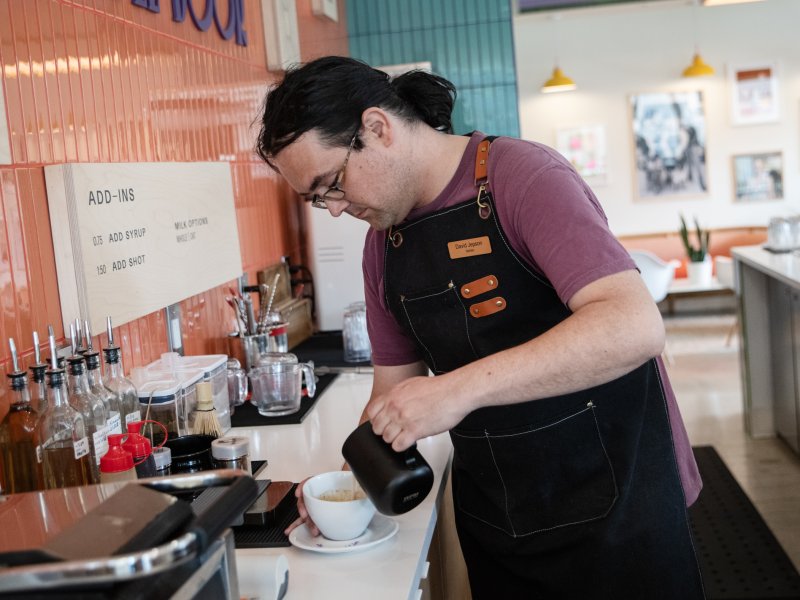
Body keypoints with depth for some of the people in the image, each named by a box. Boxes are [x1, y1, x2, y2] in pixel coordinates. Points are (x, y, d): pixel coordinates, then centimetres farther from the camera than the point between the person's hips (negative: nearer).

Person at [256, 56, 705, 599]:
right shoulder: (382, 244, 4)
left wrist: (461, 388, -33)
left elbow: (635, 326, -30)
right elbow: (396, 381, 12)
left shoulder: (523, 176, -18)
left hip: (611, 508, -6)